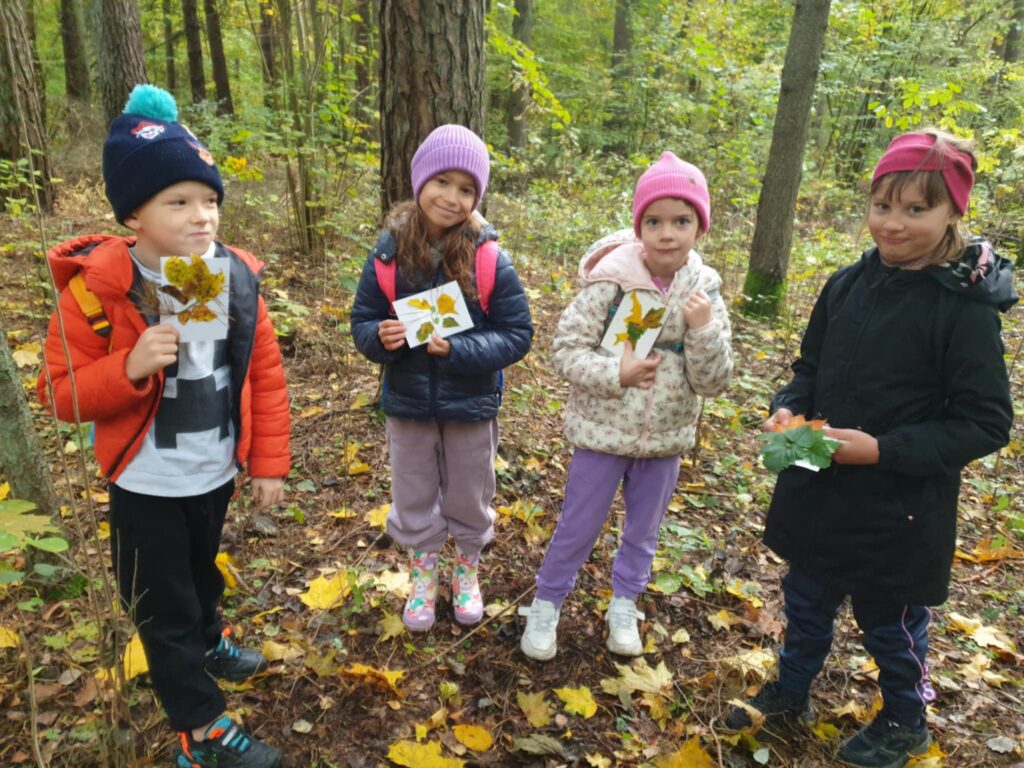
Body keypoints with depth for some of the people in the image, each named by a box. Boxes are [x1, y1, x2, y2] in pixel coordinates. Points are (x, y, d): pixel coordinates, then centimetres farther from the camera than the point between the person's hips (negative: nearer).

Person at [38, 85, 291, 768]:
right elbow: (62, 392, -15)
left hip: (216, 474, 4)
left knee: (203, 571, 29)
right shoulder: (97, 286, -20)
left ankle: (208, 640, 59)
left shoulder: (237, 277, -10)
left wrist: (269, 462, -2)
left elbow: (265, 375, -4)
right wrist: (129, 368, -34)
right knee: (163, 608, 12)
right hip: (147, 486, -3)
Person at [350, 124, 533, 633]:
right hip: (407, 404, 2)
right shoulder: (388, 254, -12)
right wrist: (379, 336, -25)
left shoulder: (491, 261, -16)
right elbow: (361, 321, -2)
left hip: (470, 405, -1)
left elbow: (517, 335, -13)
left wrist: (458, 349, -26)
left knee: (469, 500, 19)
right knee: (414, 500, 19)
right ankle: (422, 576, 43)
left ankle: (466, 572, 45)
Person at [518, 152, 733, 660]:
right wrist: (615, 375, -28)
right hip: (603, 431, -3)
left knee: (643, 531, 20)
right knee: (577, 529, 11)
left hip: (665, 438, 3)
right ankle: (546, 606, 34)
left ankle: (623, 607, 44)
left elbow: (714, 382, -7)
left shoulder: (705, 293, -7)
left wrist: (704, 328, -23)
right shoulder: (611, 281, -16)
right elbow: (566, 350, -13)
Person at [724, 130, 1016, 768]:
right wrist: (788, 409, -12)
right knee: (806, 601, 23)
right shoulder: (848, 285, -3)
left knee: (891, 622, 18)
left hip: (898, 509, -5)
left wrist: (884, 449, -25)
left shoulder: (965, 306, -18)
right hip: (818, 493, 5)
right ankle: (791, 691, 48)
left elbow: (987, 423, -17)